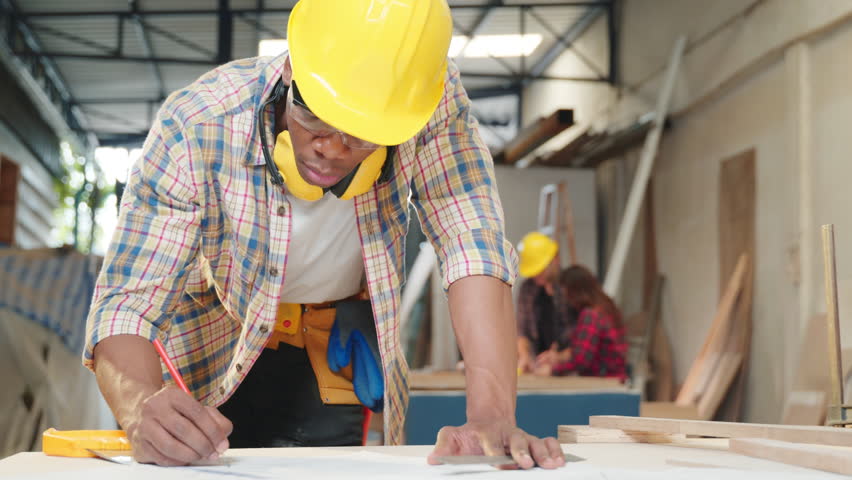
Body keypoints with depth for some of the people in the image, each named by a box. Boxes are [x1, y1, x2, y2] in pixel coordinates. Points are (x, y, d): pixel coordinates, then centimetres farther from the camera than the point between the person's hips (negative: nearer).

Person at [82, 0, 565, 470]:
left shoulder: (433, 102, -28)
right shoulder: (197, 127, -31)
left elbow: (473, 246, -33)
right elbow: (127, 304, -32)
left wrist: (492, 416, -48)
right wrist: (143, 409, -54)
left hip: (339, 359, 2)